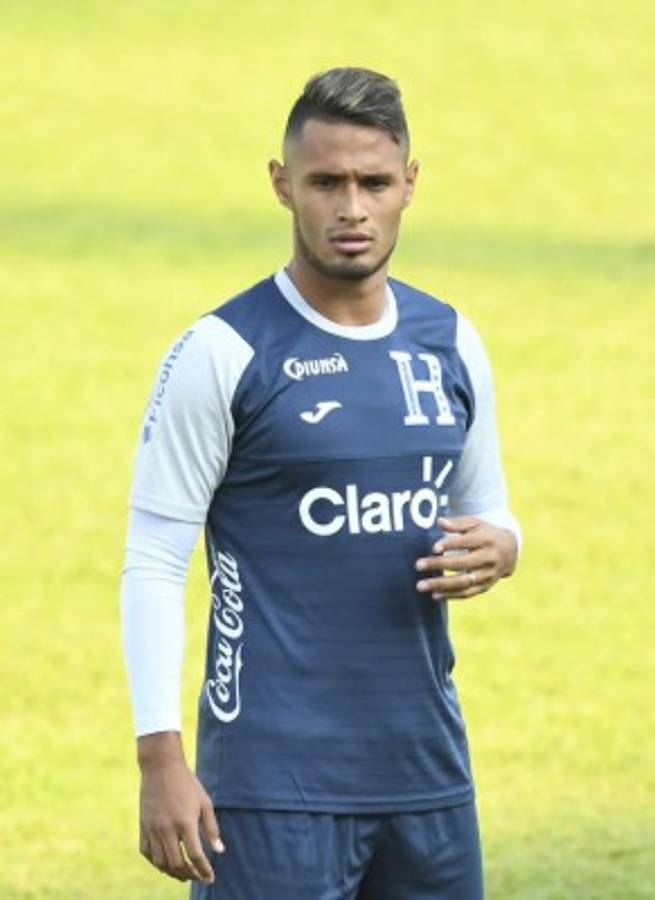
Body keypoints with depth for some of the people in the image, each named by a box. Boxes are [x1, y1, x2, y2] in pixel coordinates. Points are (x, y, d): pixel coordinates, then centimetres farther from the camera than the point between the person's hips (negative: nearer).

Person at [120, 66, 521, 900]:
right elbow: (152, 564, -7)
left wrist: (496, 547, -4)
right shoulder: (223, 353, -7)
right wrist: (161, 759, -15)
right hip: (275, 785, -6)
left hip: (427, 770, 6)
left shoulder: (448, 344, 9)